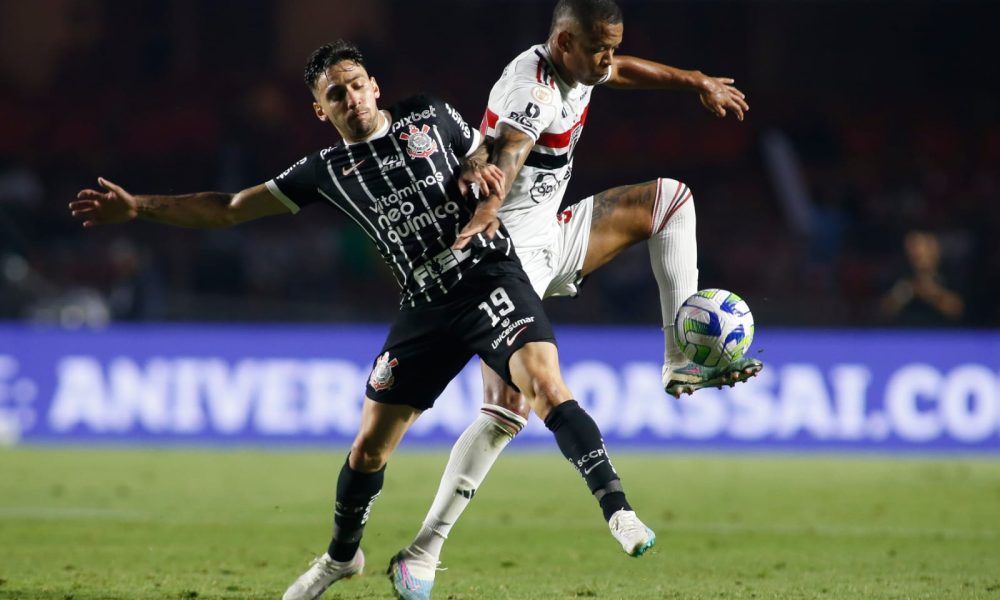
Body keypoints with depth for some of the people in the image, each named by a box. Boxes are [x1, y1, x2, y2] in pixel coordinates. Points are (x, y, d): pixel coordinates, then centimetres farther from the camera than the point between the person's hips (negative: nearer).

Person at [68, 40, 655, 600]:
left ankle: (618, 509, -27)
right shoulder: (327, 170, 8)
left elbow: (493, 166, 17)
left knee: (547, 385, -27)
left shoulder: (431, 117, 6)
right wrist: (138, 207, 5)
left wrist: (489, 179, -9)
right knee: (370, 446, 5)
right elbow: (230, 208, 11)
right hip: (426, 308, 3)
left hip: (489, 274, -3)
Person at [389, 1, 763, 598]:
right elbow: (507, 157, -44)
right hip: (511, 252, -9)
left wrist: (696, 81, 40)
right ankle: (424, 551, -13)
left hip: (553, 237, 9)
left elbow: (628, 70, 30)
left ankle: (683, 361, 9)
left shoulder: (579, 64, 4)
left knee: (670, 197, 13)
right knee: (510, 408, -18)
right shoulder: (531, 88, -23)